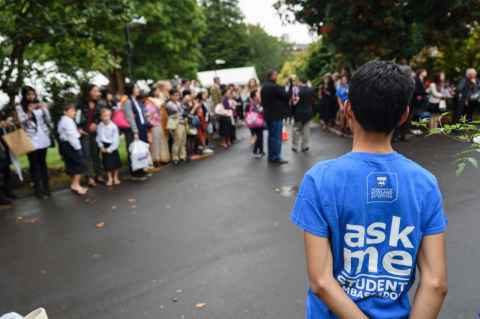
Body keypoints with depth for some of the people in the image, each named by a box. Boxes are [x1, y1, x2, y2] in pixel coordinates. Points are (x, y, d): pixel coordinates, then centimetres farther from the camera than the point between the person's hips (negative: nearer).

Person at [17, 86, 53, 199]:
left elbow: (48, 120, 8)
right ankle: (38, 189, 1)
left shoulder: (40, 106, 10)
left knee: (43, 162, 9)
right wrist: (29, 112, -18)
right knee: (34, 164, -2)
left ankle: (46, 187, 16)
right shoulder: (20, 108, 2)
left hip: (43, 138, 3)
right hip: (30, 140, -3)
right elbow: (22, 122, -6)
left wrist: (45, 109, -6)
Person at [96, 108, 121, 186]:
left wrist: (110, 149, -14)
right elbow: (98, 137, 3)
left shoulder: (113, 126, -15)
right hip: (104, 146, 1)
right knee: (107, 163, 5)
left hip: (112, 146, -1)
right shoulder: (99, 126, -7)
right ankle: (109, 178, 19)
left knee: (116, 162, 6)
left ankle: (115, 177, 24)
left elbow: (116, 139, -14)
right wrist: (101, 146, -7)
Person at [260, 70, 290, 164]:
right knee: (277, 137, -3)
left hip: (268, 115, 9)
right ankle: (276, 158, 0)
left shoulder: (264, 87, 11)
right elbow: (286, 96, -14)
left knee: (271, 136, 15)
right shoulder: (275, 87, -19)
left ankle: (271, 156, 20)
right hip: (276, 115, -9)